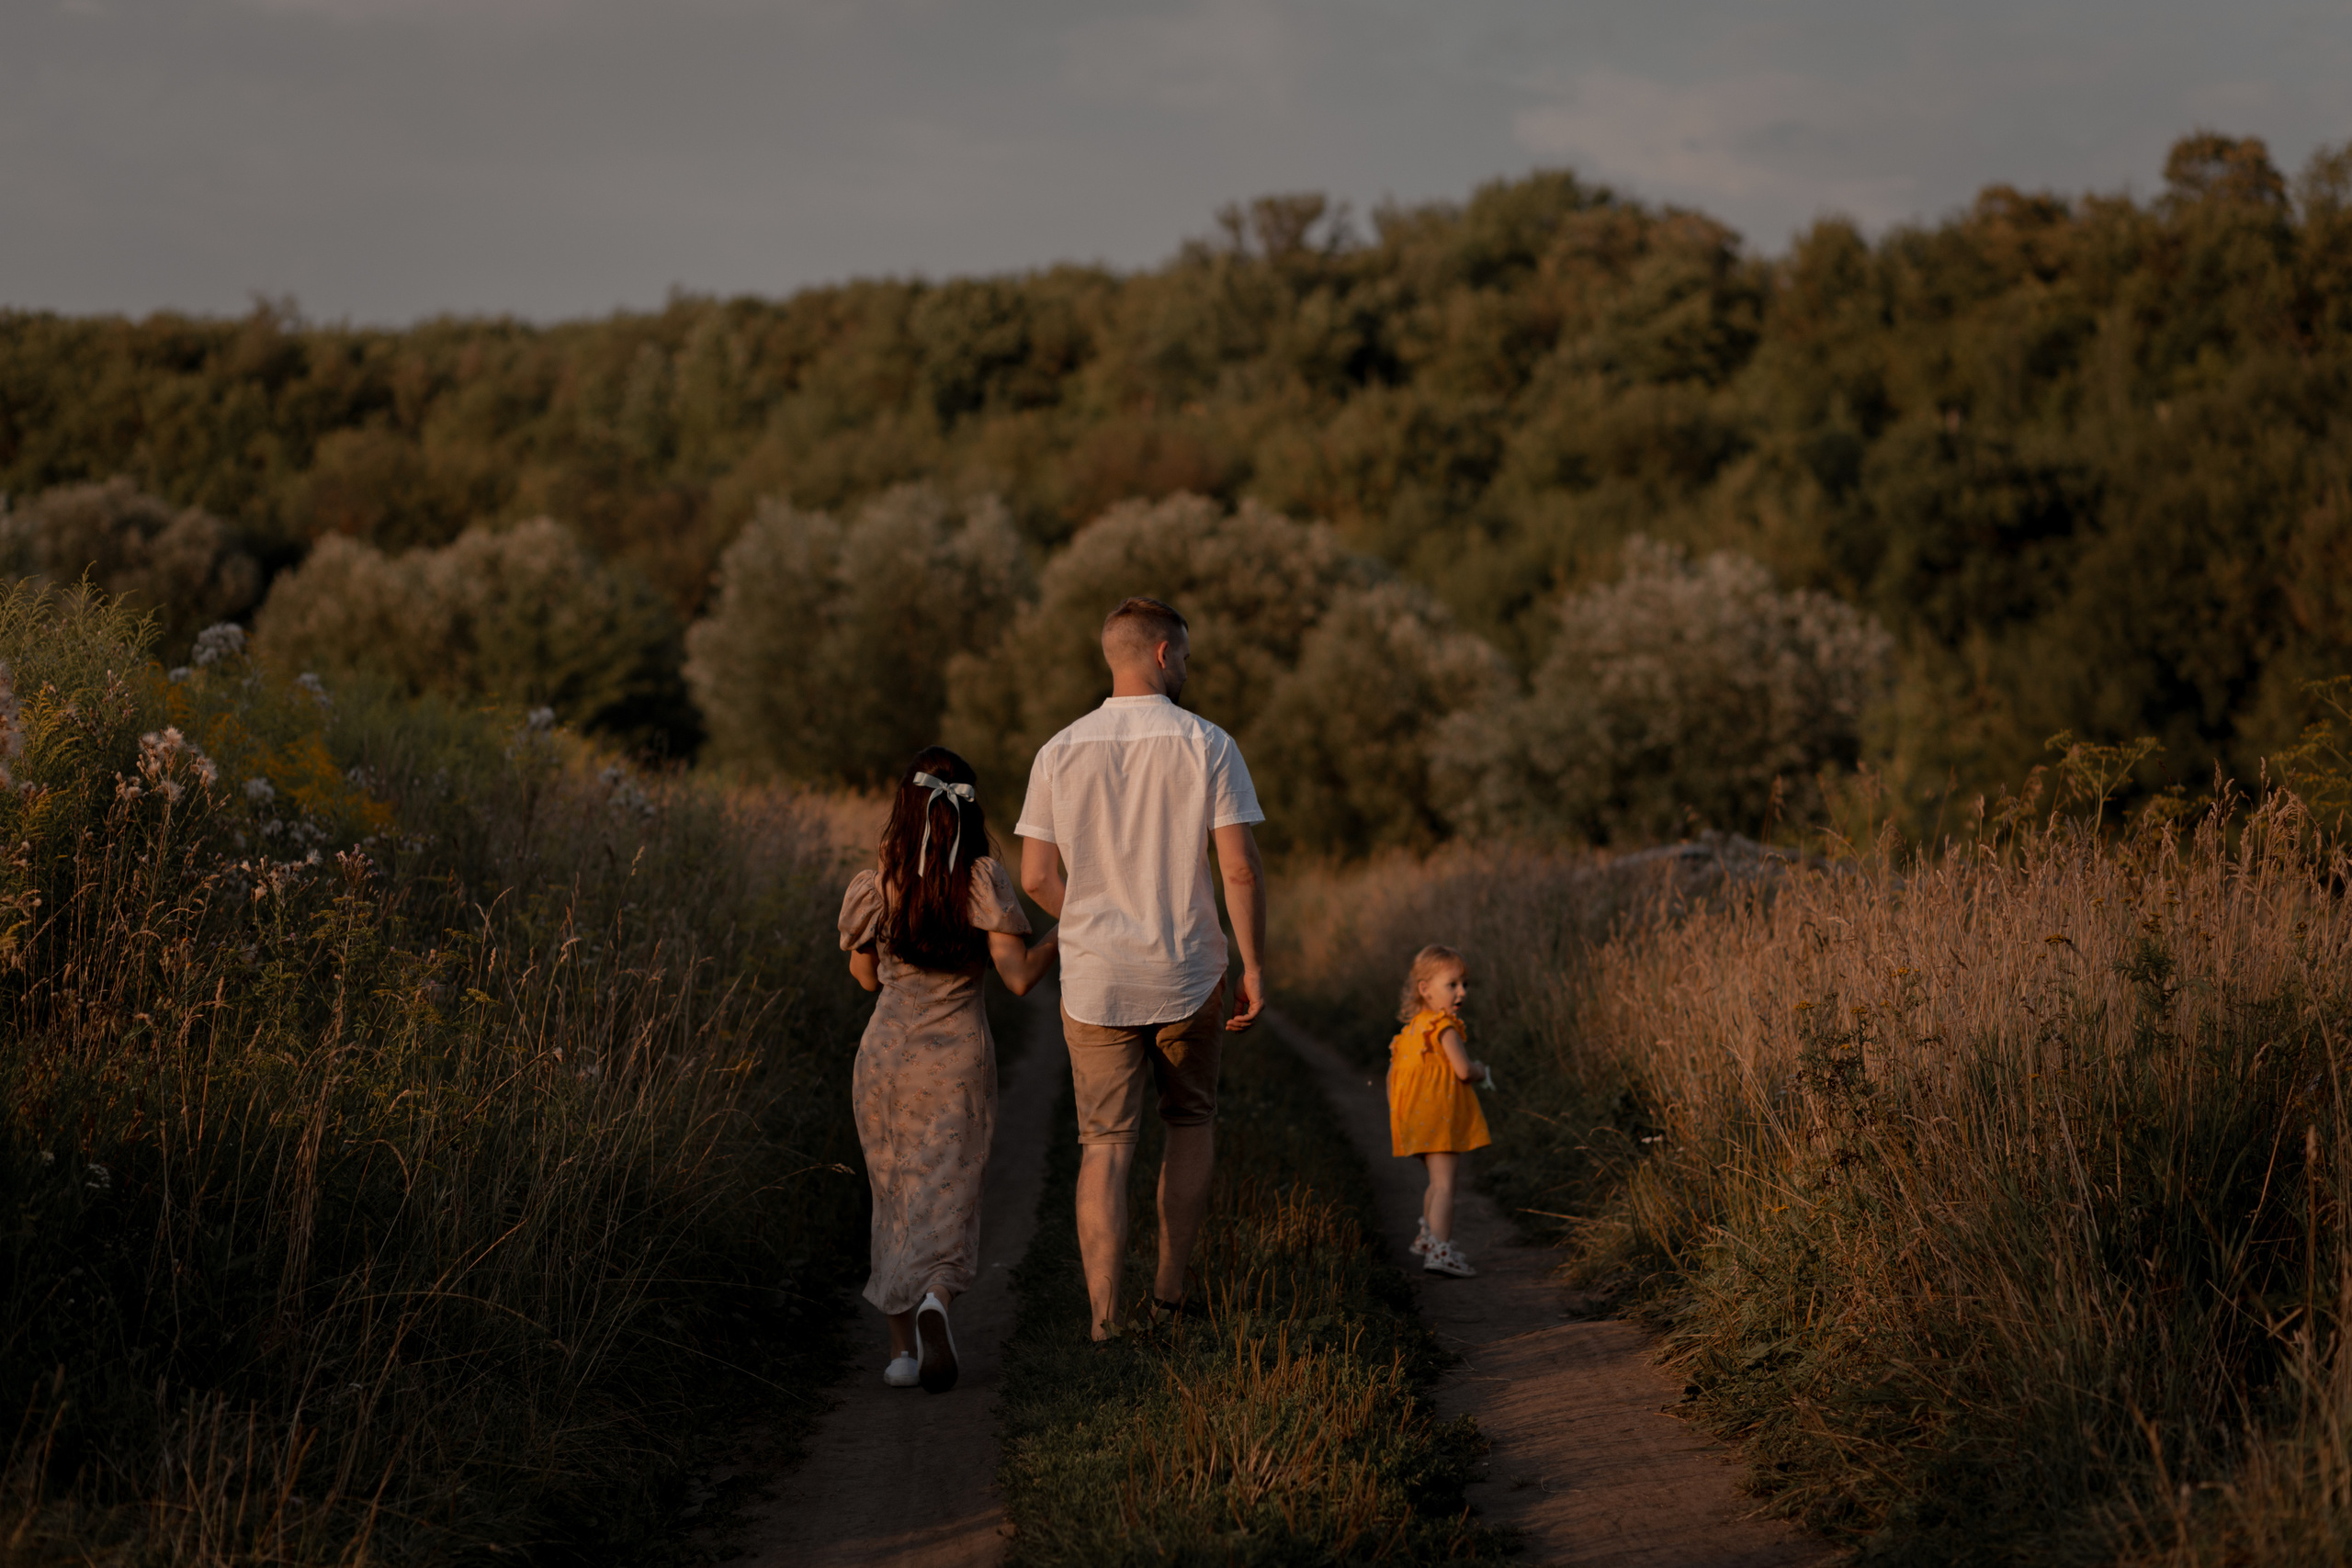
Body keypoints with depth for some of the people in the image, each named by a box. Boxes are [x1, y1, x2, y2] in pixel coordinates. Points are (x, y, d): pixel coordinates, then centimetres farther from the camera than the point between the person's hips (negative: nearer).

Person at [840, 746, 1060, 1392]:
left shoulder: (873, 887, -4)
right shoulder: (984, 880, -10)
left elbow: (866, 977, 10)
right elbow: (1019, 976, -11)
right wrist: (1063, 936, 5)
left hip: (886, 1052, 2)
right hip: (959, 1052, -1)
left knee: (896, 1194, 13)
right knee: (947, 1192, 2)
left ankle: (902, 1343, 12)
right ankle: (934, 1298, -27)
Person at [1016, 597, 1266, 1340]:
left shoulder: (1060, 753, 0)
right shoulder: (1208, 746, -7)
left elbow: (1038, 877, 1)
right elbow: (1241, 868, -11)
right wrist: (1255, 966, -2)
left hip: (1094, 980, 1)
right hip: (1189, 977, -1)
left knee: (1105, 1144, 6)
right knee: (1190, 1122, 20)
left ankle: (1103, 1314, -2)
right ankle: (1171, 1288, 21)